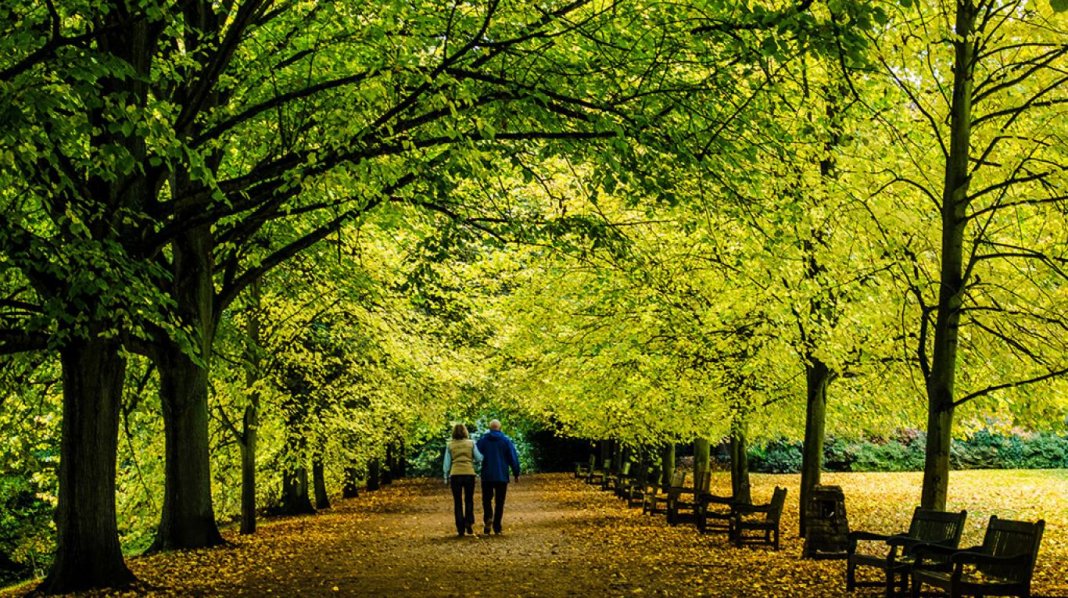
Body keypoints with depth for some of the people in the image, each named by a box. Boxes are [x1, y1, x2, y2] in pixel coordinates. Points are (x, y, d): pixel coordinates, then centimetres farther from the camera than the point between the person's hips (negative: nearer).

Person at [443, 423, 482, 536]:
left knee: (457, 502, 7)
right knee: (469, 500, 13)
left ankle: (461, 529, 5)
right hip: (469, 473, 0)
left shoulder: (450, 445, 4)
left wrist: (446, 478, 13)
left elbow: (447, 463, 5)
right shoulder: (471, 443, 3)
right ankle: (469, 523, -5)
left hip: (455, 475, 0)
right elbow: (479, 458, 2)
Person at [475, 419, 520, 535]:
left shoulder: (482, 440, 1)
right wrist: (516, 473, 6)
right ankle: (497, 527, 2)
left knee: (487, 499, 10)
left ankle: (488, 517, -17)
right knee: (499, 502, 5)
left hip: (486, 476, 0)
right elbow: (513, 457, -2)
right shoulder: (506, 441, -1)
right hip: (502, 476, 0)